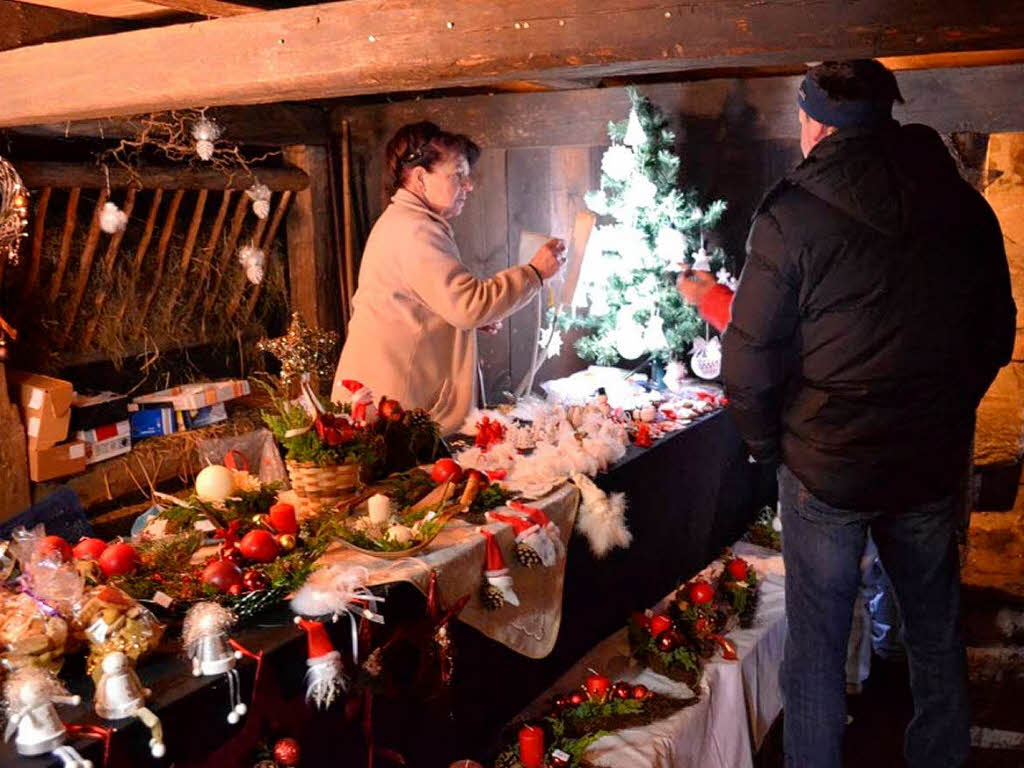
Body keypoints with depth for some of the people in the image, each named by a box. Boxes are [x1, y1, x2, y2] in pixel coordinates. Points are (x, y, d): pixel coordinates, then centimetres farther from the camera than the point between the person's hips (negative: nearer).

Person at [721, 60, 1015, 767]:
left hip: (825, 469, -5)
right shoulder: (966, 208, 1)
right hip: (933, 466, 5)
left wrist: (767, 443, 2)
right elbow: (996, 337, 10)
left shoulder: (792, 214, -14)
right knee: (936, 629, 22)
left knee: (816, 644, 10)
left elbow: (750, 358, -14)